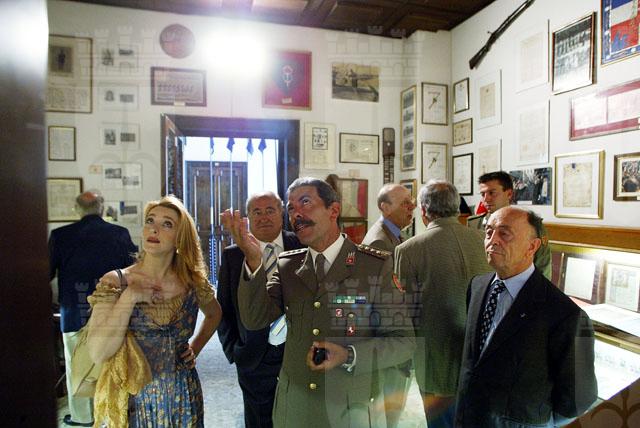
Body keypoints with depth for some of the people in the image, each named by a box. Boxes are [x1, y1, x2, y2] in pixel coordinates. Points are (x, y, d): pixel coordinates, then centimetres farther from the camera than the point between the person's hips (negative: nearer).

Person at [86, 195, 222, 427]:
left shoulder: (194, 282, -7)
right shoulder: (114, 282, -12)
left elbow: (214, 314, 13)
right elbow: (98, 353, -19)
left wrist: (196, 347, 2)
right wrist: (129, 297, -24)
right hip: (135, 402, -2)